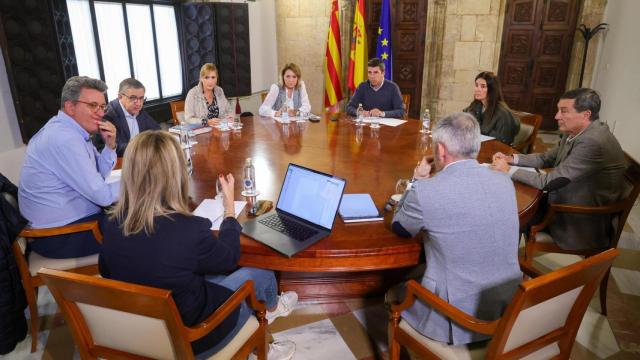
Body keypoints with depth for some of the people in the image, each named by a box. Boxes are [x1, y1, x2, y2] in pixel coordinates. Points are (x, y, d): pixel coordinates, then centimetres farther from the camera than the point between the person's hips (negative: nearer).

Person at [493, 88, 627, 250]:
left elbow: (548, 182, -29)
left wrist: (509, 170, -19)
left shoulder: (593, 142, -30)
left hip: (584, 223, -8)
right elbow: (547, 158, 12)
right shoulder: (575, 132, -1)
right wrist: (511, 158, -2)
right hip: (568, 201, 8)